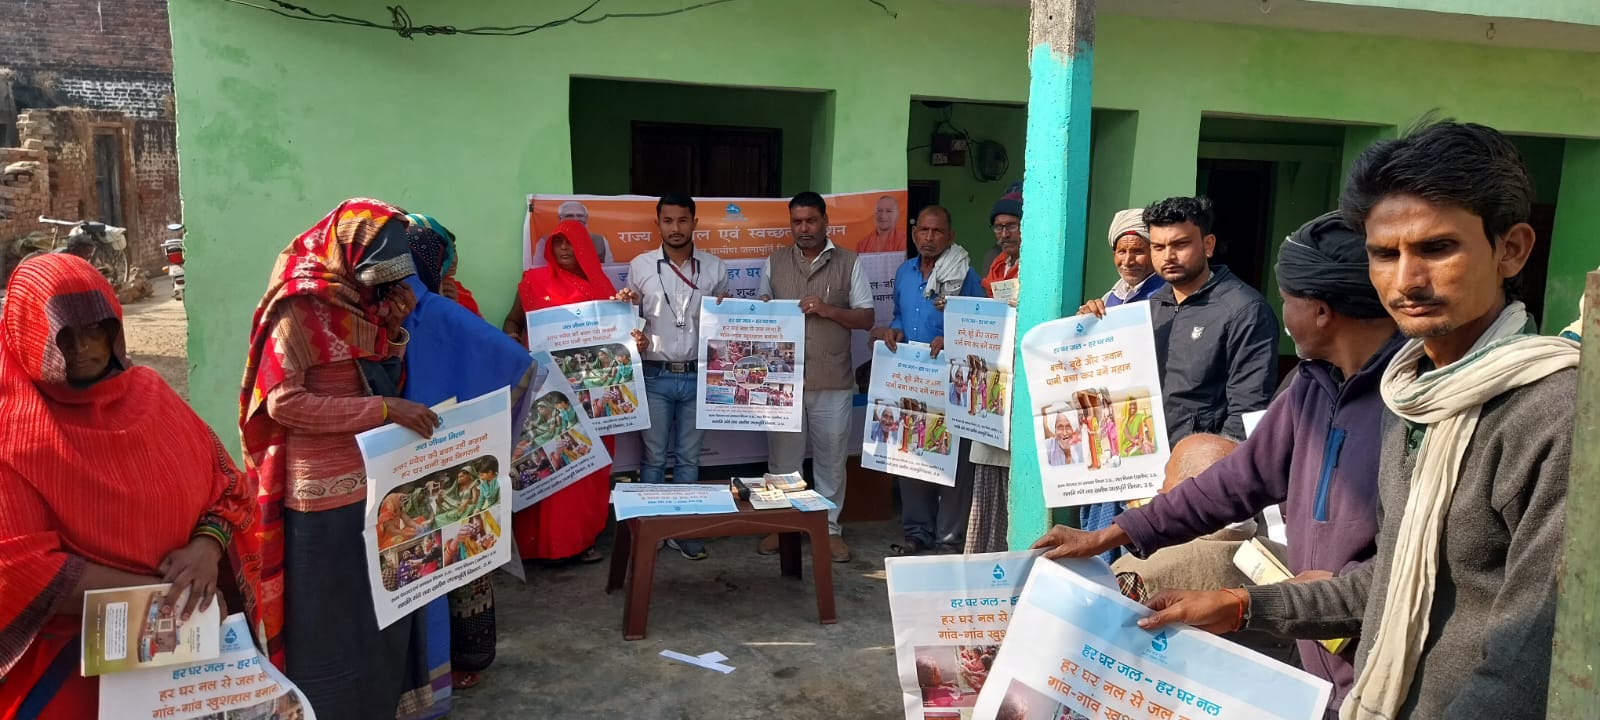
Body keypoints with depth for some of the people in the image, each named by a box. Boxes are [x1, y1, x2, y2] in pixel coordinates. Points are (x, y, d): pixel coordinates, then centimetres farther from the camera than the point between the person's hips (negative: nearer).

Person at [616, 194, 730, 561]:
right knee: (654, 457, 6)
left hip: (697, 376, 1)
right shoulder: (640, 266, 1)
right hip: (655, 376, -1)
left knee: (689, 457, 9)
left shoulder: (715, 267, 3)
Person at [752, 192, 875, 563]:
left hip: (833, 381, -1)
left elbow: (866, 318, 1)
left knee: (831, 458, 8)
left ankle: (829, 527, 21)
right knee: (782, 457, 8)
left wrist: (827, 310, -13)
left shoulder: (848, 263, 3)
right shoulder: (773, 262, 9)